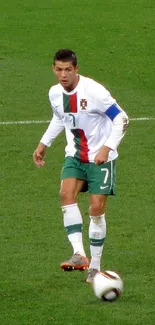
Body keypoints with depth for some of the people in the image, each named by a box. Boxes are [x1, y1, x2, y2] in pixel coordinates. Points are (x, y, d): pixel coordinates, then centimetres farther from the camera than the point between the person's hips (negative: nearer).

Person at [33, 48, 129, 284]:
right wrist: (44, 143, 17)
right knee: (66, 194, -22)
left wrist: (107, 147, -24)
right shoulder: (55, 93, -1)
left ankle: (95, 266, 9)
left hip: (100, 158, -5)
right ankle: (79, 254, -27)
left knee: (96, 210, -6)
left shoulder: (93, 91, -21)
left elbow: (121, 119, -16)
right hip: (75, 156, 5)